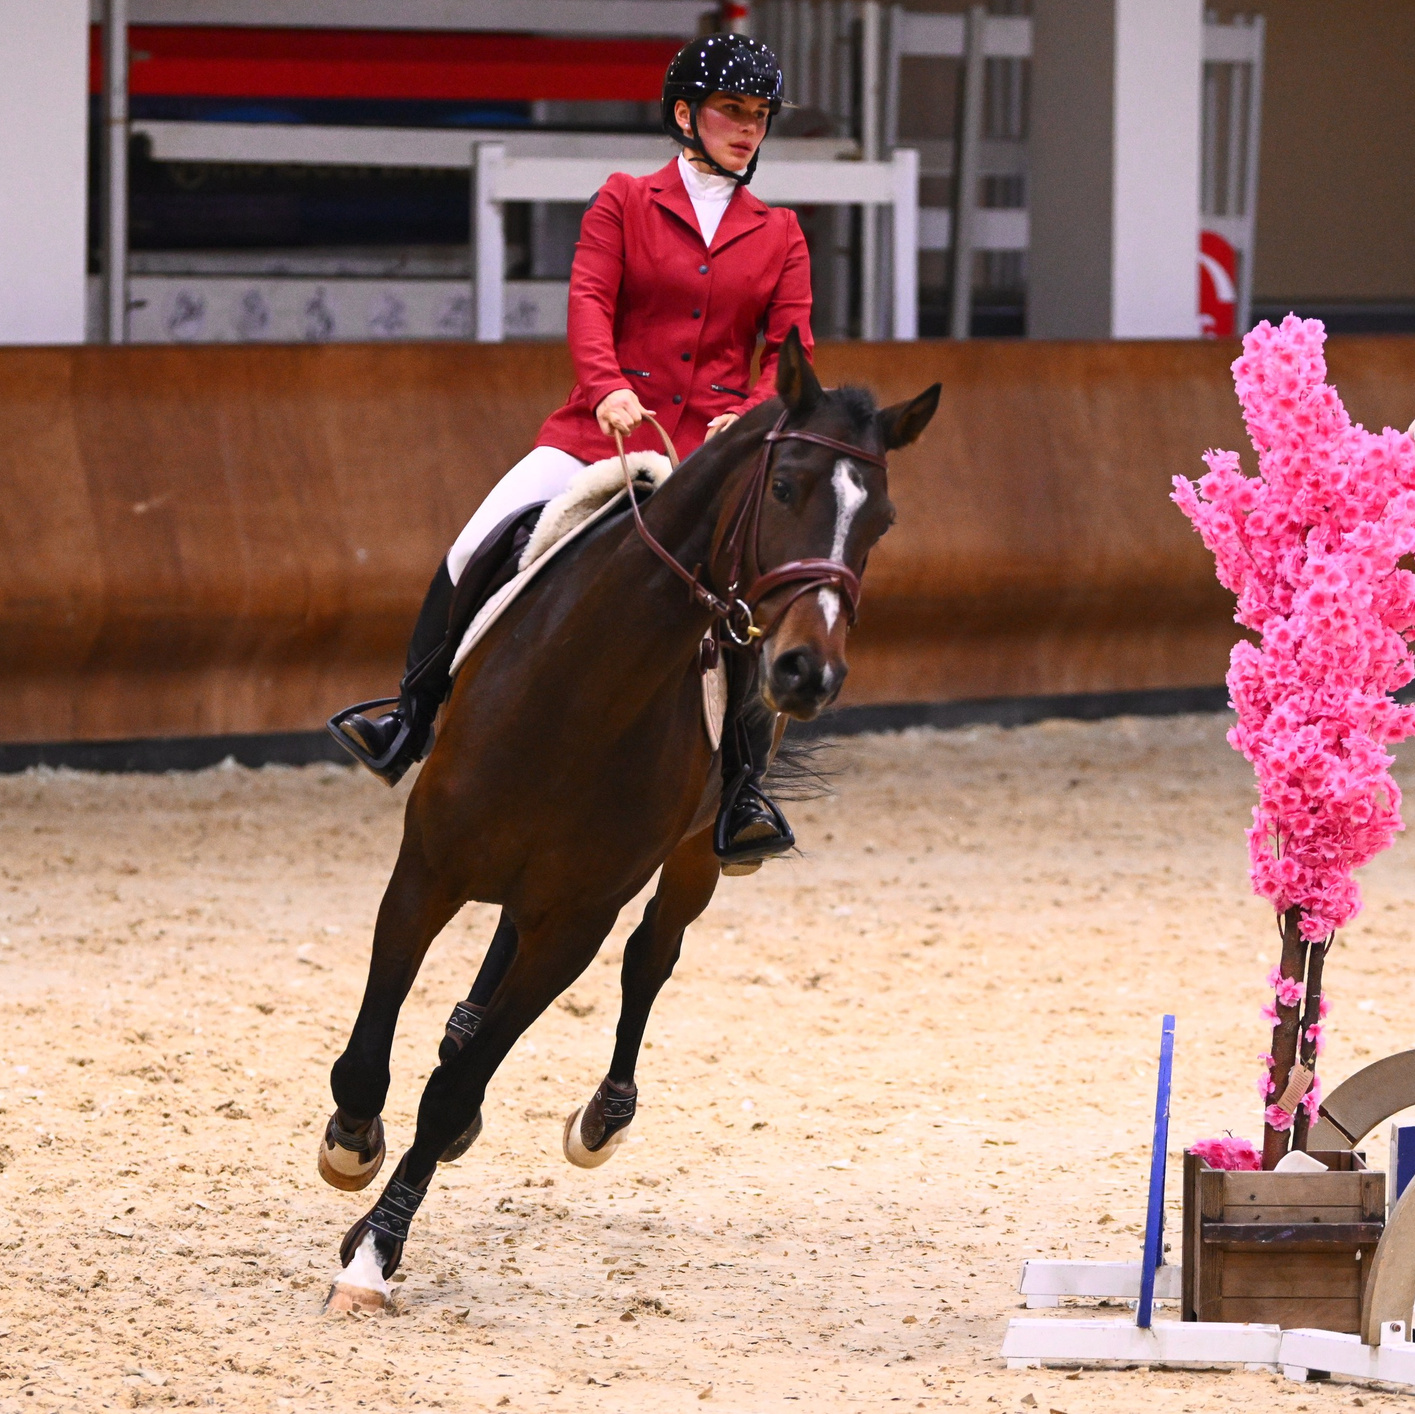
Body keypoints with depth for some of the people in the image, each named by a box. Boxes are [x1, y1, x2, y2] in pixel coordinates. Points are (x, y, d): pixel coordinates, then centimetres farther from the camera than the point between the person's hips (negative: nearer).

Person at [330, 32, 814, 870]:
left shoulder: (778, 235, 14)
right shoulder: (624, 204, 9)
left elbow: (791, 346, 4)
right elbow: (589, 304, -5)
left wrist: (755, 416, -17)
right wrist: (607, 386, -25)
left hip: (716, 445, 0)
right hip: (609, 426, 0)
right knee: (483, 548, -17)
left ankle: (743, 796, -12)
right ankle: (412, 723, -2)